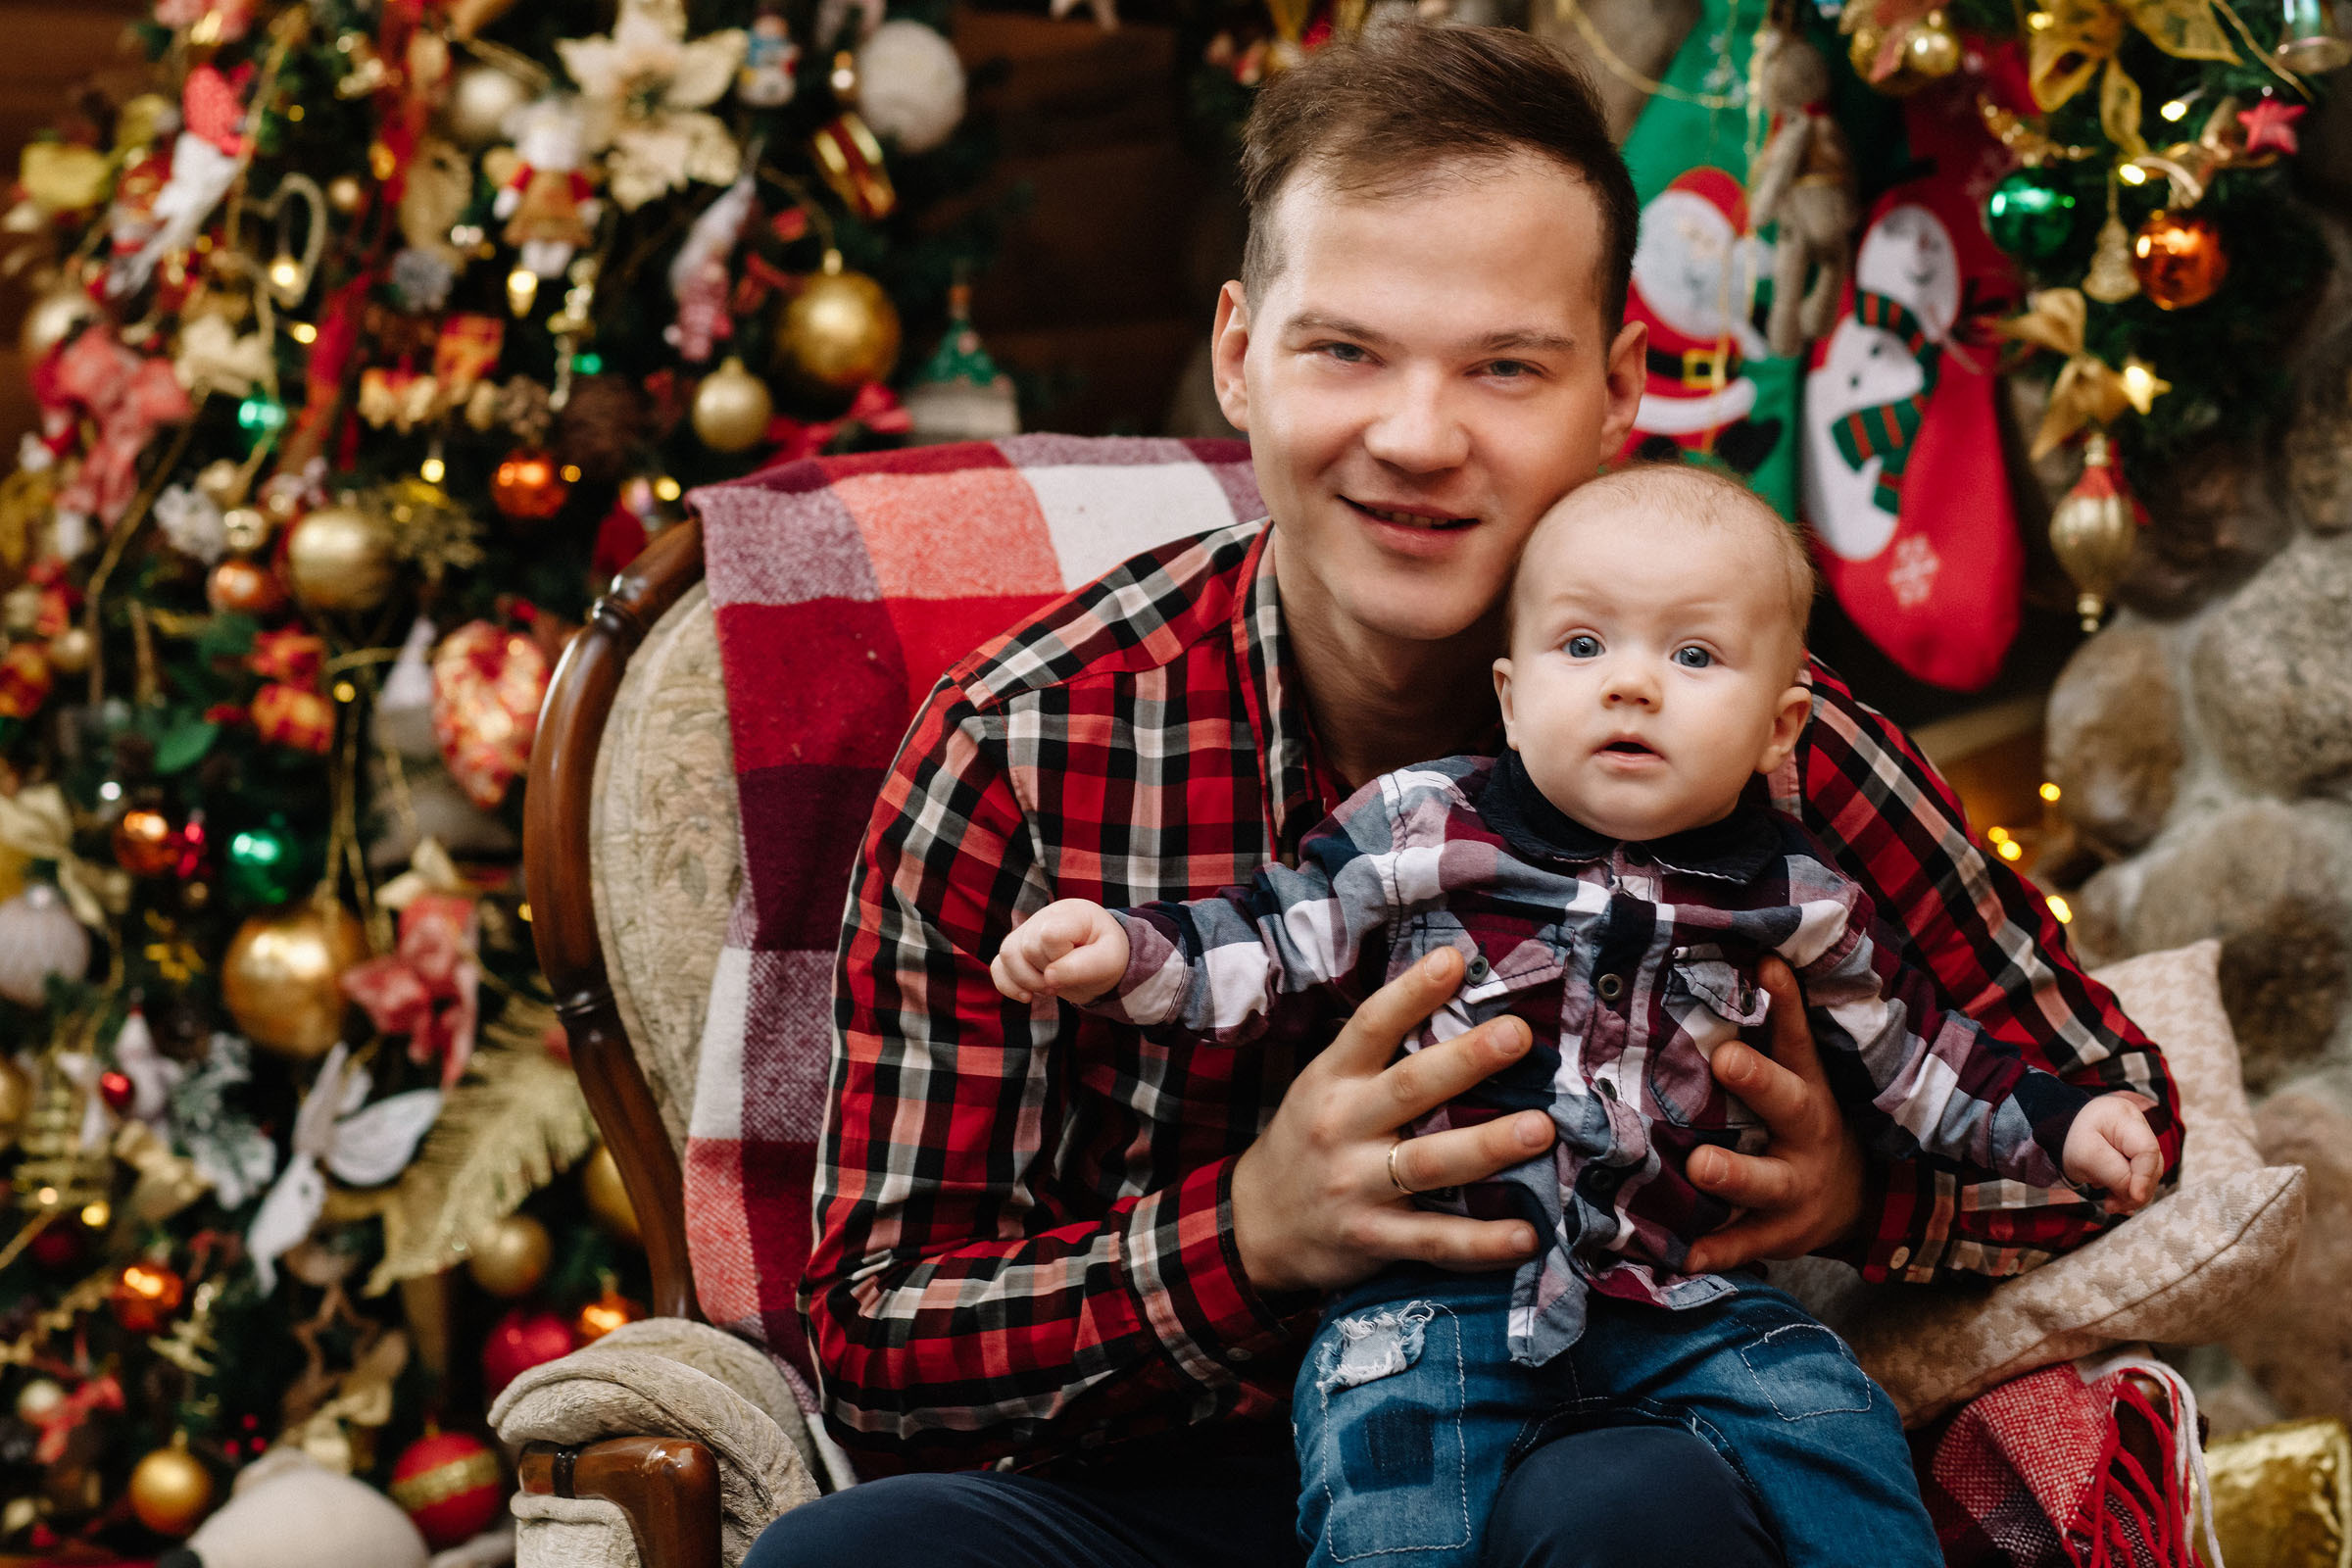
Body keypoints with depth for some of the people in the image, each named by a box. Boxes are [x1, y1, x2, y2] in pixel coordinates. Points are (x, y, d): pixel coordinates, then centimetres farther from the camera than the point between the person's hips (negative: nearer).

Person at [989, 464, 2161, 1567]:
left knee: (1828, 1426, -15)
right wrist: (1120, 952, -9)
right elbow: (1267, 944, 6)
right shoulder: (1417, 833, 0)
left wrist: (2058, 1124, 13)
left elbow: (1905, 1055, 19)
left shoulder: (1794, 904, 5)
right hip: (1439, 1283, -2)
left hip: (1685, 1294, 2)